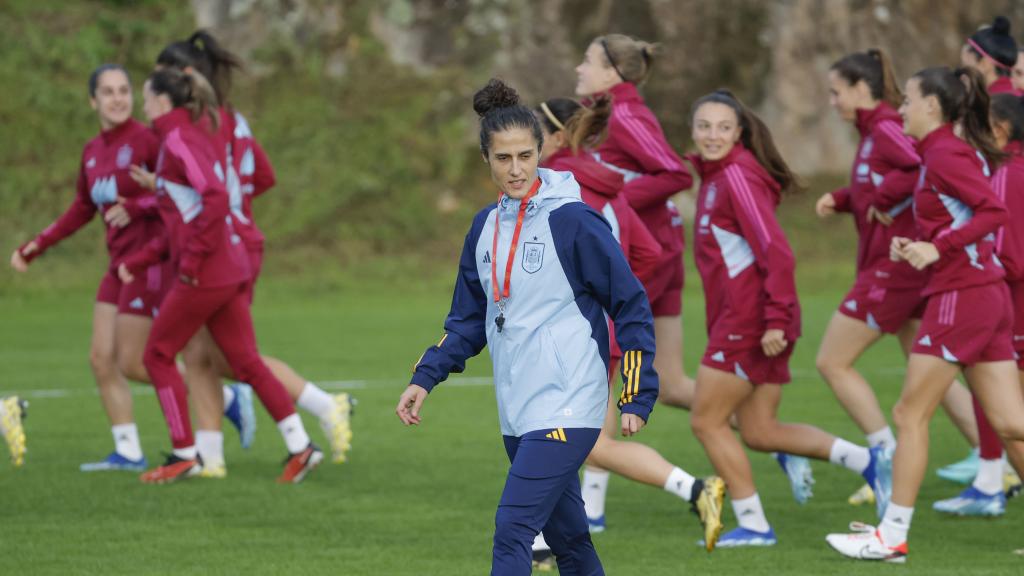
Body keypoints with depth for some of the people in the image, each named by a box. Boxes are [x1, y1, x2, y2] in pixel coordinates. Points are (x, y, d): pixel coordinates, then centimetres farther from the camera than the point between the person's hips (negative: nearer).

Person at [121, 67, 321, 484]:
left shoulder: (179, 141, -11)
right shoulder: (198, 137, 18)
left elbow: (215, 199, -24)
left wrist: (191, 260, -20)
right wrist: (141, 260, 19)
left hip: (204, 275, -9)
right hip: (231, 269, 9)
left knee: (158, 356, 4)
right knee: (246, 362, 8)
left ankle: (184, 456, 6)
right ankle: (300, 447, 2)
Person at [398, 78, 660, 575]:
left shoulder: (573, 221, -10)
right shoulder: (485, 227, 10)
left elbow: (632, 307, -7)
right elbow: (469, 319, 18)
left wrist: (637, 398, -9)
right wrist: (425, 379, 6)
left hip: (567, 408, -7)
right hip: (517, 412, 7)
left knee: (512, 531, -17)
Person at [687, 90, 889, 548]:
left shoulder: (737, 177, -13)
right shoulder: (715, 175, 16)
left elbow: (775, 252, -21)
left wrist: (775, 320, -24)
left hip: (751, 320, -9)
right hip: (736, 318, 9)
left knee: (707, 420, -1)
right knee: (759, 432, 11)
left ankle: (753, 525, 5)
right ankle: (866, 461, 12)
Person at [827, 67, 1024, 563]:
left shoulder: (945, 155, -12)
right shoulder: (952, 152, 16)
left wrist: (938, 247, -25)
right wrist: (917, 246, 10)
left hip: (961, 295, -9)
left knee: (910, 415, -2)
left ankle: (892, 536, 2)